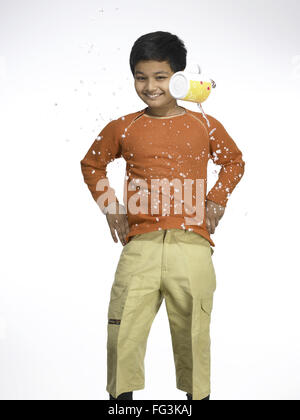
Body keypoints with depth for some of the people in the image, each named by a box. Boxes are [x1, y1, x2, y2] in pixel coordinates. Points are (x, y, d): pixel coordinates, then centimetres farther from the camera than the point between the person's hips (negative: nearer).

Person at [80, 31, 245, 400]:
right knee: (123, 332, -2)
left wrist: (216, 201, 9)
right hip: (140, 245, 1)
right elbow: (91, 164, 24)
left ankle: (197, 395, 24)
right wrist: (109, 206, 12)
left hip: (192, 243, 0)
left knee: (193, 333, 5)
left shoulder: (204, 125, 7)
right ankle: (121, 397, 16)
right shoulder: (122, 128, 8)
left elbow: (234, 162, 23)